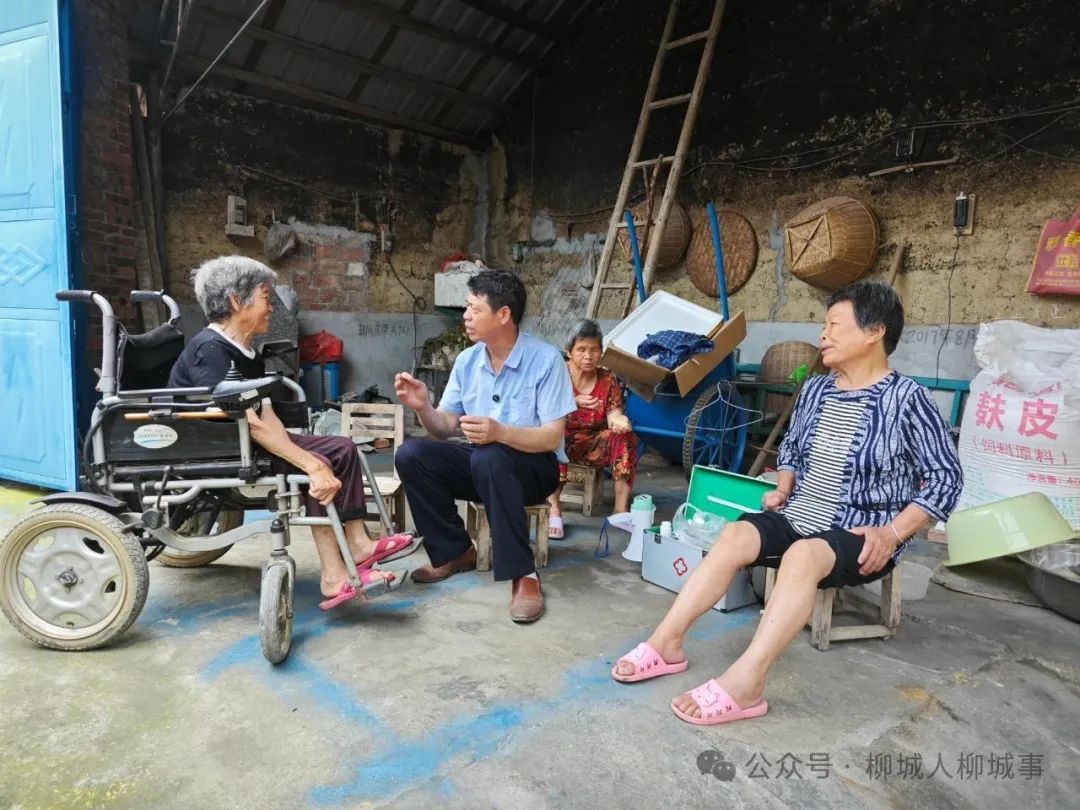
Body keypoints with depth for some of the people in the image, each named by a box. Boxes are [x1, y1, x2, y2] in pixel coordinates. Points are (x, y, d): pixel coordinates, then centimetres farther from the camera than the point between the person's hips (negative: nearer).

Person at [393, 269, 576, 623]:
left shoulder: (545, 359, -16)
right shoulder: (467, 360, 1)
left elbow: (553, 437, -20)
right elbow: (444, 429, 3)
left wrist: (500, 433, -37)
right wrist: (423, 407, -19)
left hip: (535, 466, -5)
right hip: (480, 463, 6)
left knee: (490, 459, -38)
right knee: (411, 455, -16)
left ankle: (523, 573, -25)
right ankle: (455, 552, -1)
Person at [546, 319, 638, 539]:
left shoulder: (608, 379, 3)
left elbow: (614, 415, -6)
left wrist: (619, 421, -32)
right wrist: (574, 403, -37)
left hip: (594, 445, 3)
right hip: (561, 442, -2)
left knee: (626, 436, -24)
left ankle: (621, 508, -24)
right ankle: (554, 509, -34)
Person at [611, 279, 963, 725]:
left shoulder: (906, 398, -10)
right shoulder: (815, 390, 7)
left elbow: (945, 477, -7)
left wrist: (892, 532, -17)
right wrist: (782, 490, 3)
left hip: (860, 535, -5)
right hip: (798, 518, 5)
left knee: (803, 555, -37)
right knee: (734, 536, -21)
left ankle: (745, 682, -41)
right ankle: (666, 643, -20)